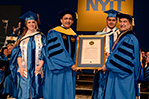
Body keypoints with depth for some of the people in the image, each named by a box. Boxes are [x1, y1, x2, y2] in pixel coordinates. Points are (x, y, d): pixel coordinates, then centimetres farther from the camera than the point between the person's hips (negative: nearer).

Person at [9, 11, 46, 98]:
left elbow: (44, 53, 2)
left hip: (36, 69, -1)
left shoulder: (41, 37, 8)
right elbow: (18, 53, 5)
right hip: (24, 71, 1)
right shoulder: (22, 38, 11)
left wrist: (40, 66, -12)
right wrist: (20, 67, -10)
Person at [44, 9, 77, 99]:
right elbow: (56, 51, -12)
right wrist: (71, 64, -14)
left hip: (69, 70, 5)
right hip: (57, 70, -5)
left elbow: (75, 52, 16)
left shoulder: (74, 36, 15)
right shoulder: (54, 33, -2)